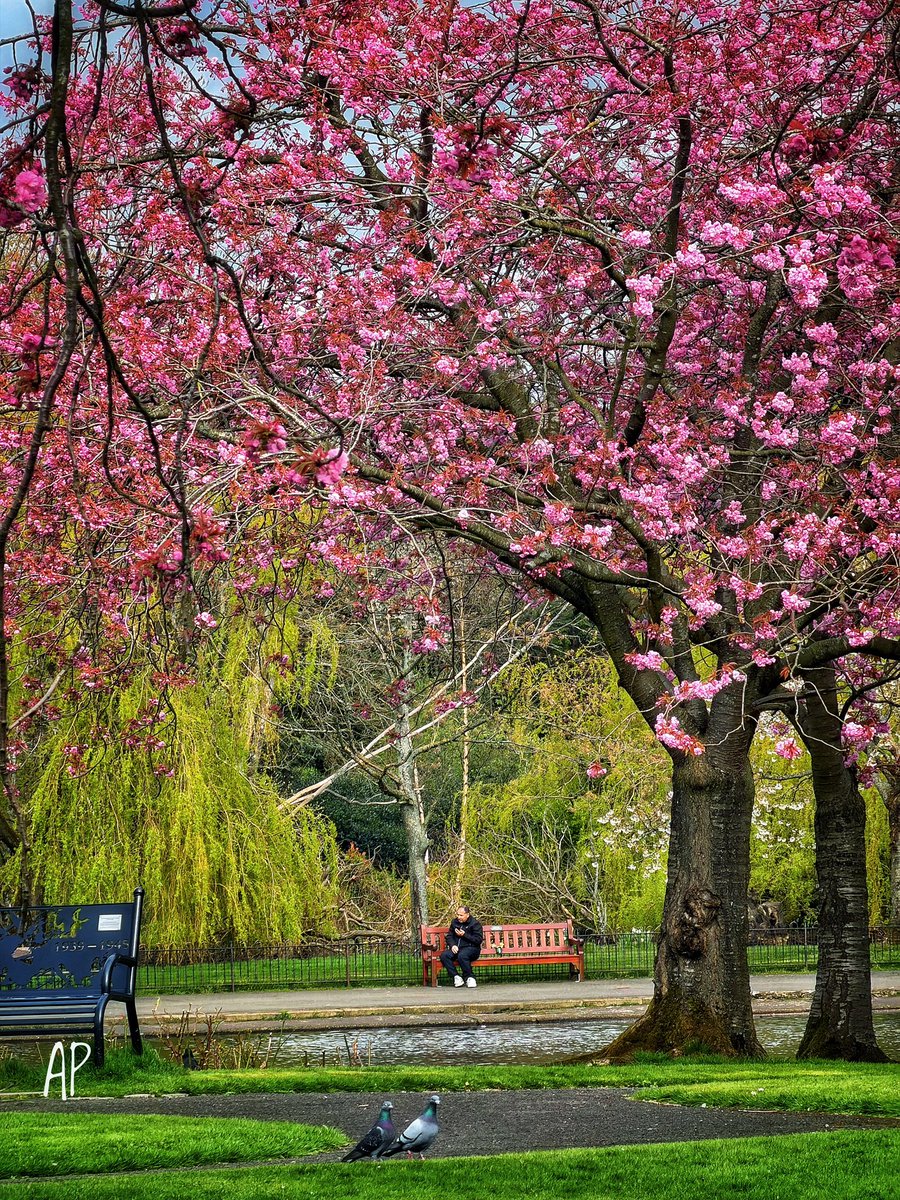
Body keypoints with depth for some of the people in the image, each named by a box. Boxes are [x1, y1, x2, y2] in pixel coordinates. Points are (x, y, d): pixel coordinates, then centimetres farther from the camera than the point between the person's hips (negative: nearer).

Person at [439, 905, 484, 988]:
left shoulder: (474, 924, -2)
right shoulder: (454, 922, 15)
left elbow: (479, 940, -8)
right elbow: (449, 935, 19)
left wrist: (464, 935, -14)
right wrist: (452, 945, -3)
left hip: (471, 948, -6)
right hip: (456, 948, 6)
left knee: (462, 956, -39)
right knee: (444, 956, -24)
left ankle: (469, 978, -20)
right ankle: (456, 977, -22)